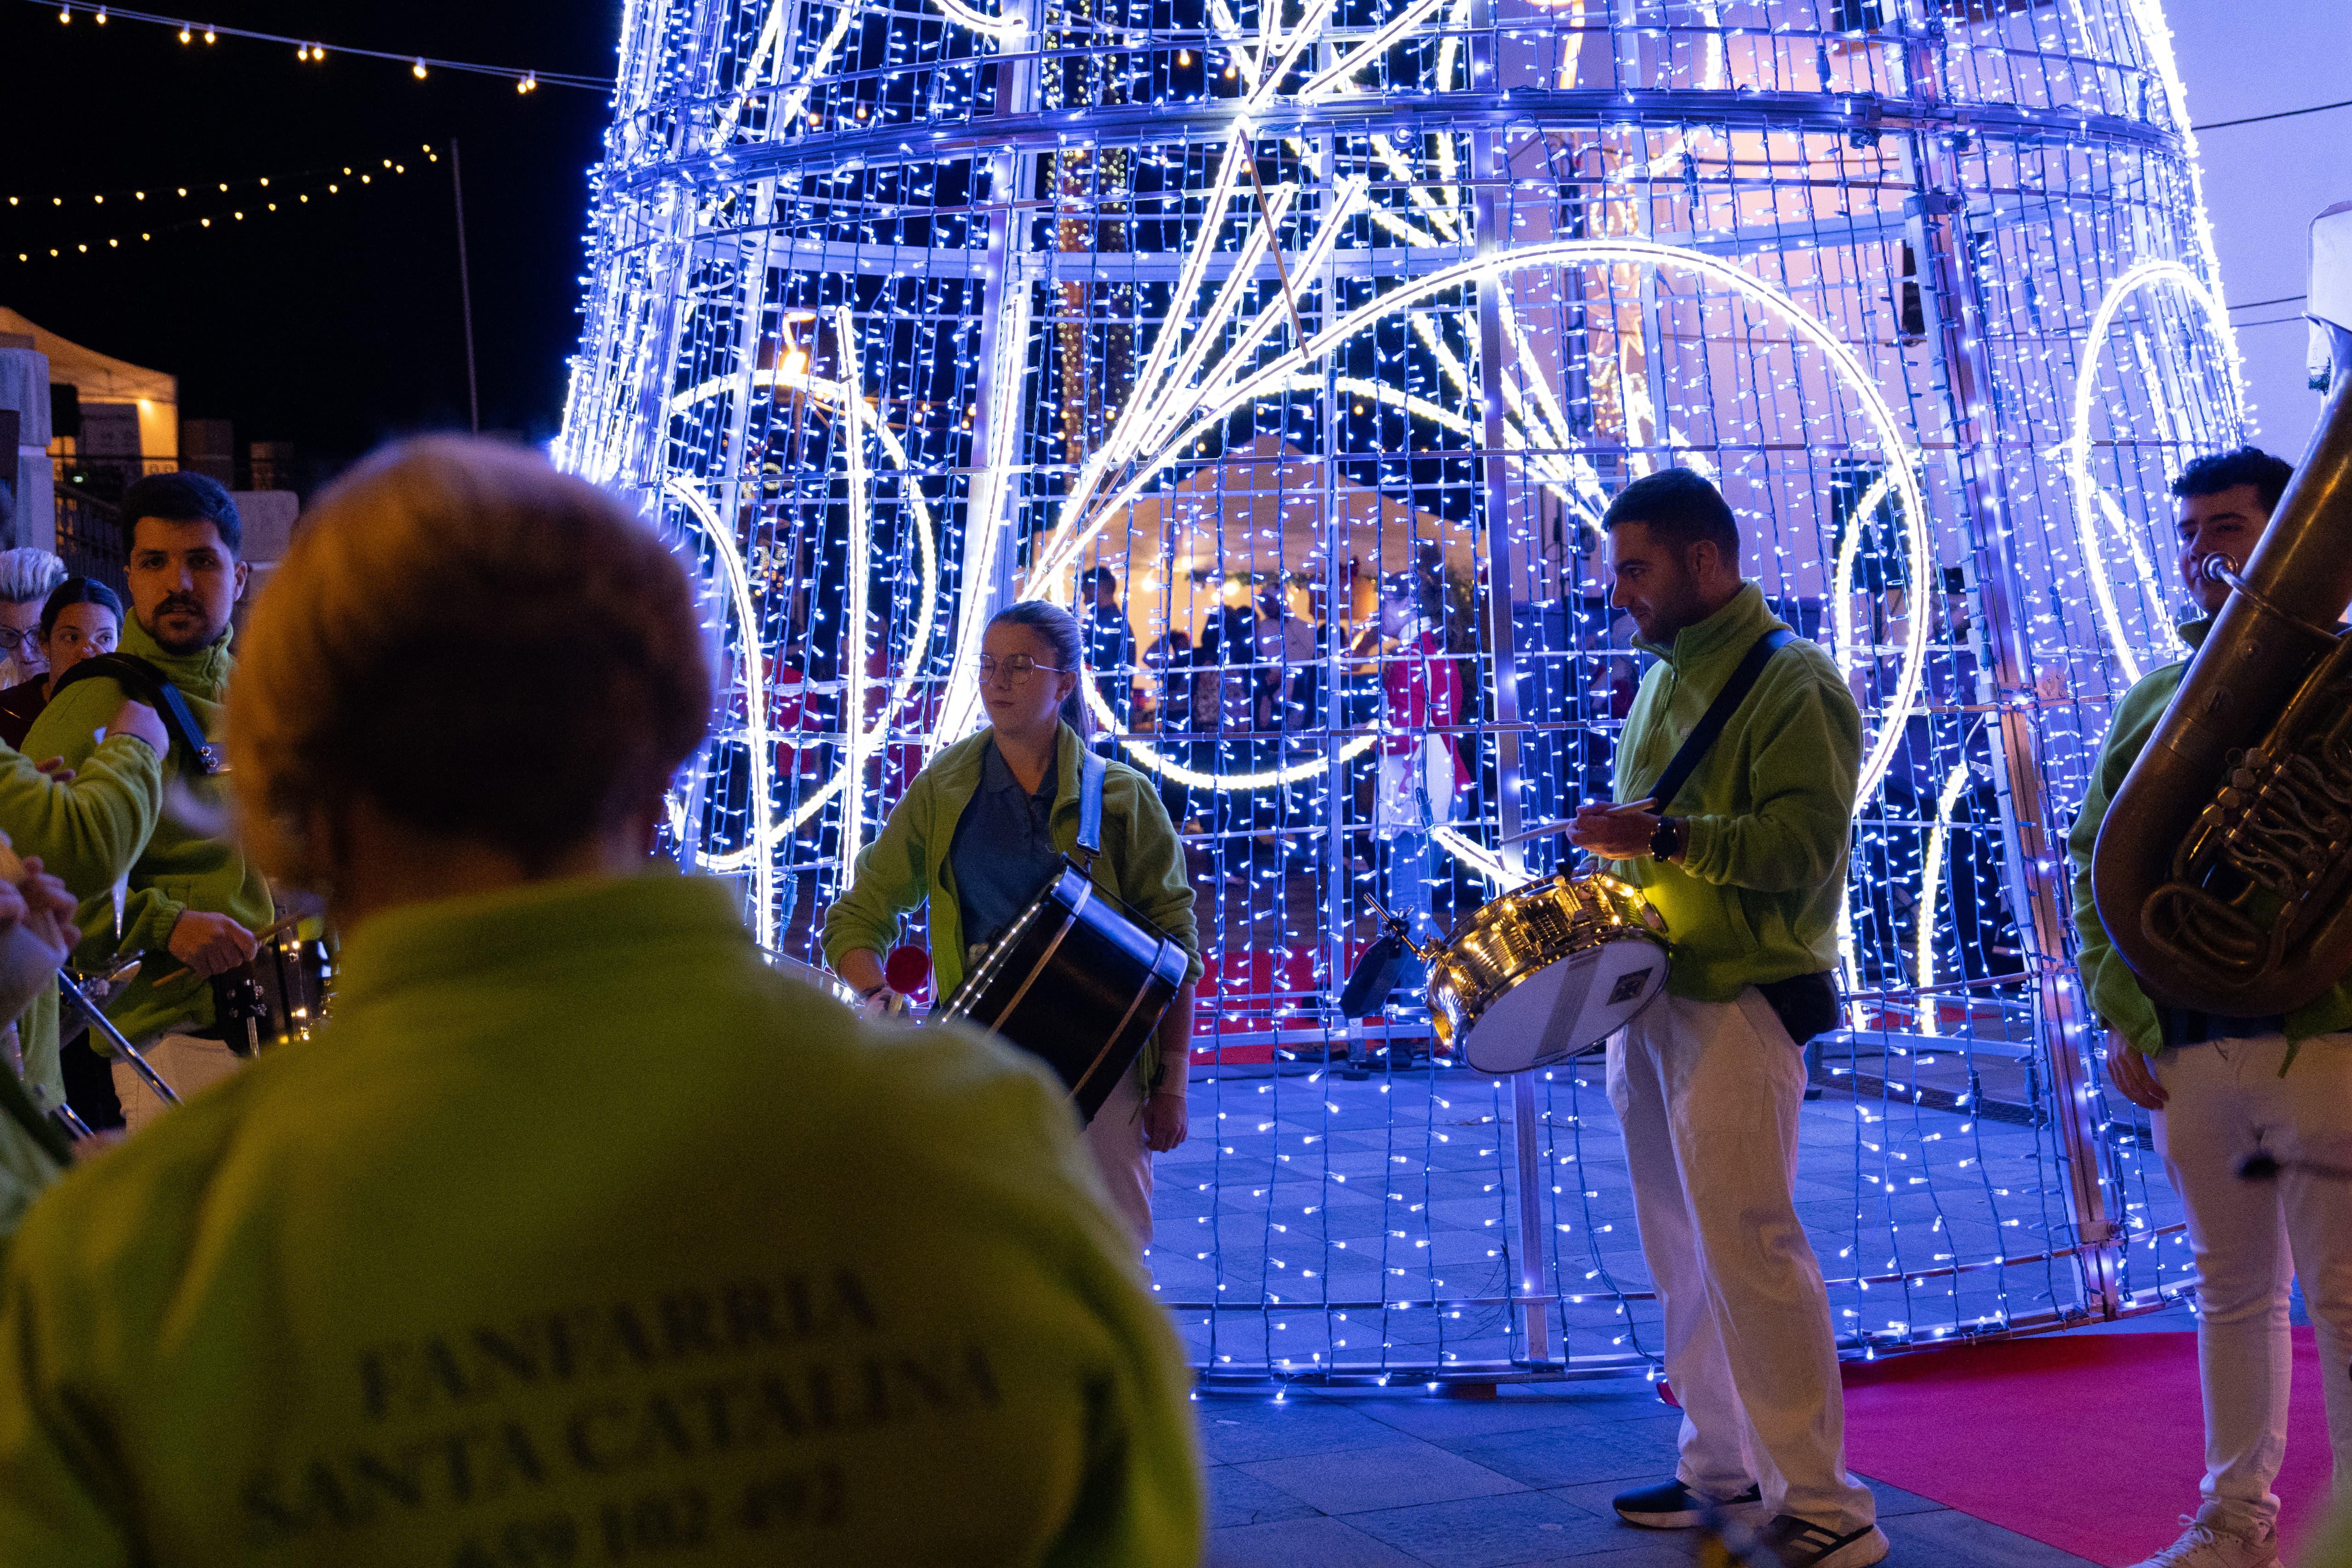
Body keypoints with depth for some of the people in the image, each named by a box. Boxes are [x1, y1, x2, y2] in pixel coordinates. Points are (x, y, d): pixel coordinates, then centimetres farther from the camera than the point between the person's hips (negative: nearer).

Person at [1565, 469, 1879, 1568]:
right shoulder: (1664, 680, 17)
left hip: (1739, 1002, -9)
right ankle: (1721, 1467, 23)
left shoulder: (1791, 682, -9)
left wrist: (1661, 836, -25)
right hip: (1650, 995, 9)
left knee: (1748, 1244, -10)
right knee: (1680, 1252, 12)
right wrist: (1611, 851, 8)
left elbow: (1804, 842, -19)